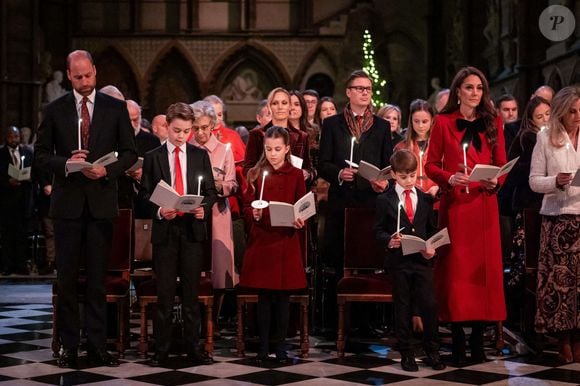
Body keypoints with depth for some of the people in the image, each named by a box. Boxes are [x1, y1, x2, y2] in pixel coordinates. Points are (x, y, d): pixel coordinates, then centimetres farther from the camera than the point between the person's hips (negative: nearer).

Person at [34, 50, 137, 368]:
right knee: (66, 278, 3)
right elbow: (41, 155, 5)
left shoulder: (115, 108, 5)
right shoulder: (55, 110, 5)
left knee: (97, 278, 3)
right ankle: (68, 346, 10)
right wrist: (66, 163, -14)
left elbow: (129, 152, 5)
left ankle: (97, 346, 8)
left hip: (101, 201, 0)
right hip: (67, 202, 0)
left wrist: (107, 170, -13)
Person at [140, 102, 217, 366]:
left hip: (192, 228, 1)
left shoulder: (200, 156, 8)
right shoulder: (153, 158, 5)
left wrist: (204, 207, -12)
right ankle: (161, 350, 8)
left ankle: (193, 348, 10)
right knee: (165, 292, 2)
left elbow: (211, 191, 8)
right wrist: (159, 211, -14)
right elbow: (145, 195, 3)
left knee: (191, 291, 5)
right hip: (165, 229, -1)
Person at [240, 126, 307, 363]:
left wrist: (300, 221, -15)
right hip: (261, 241, 0)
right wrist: (254, 214, -18)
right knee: (263, 296, 4)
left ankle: (280, 346, 13)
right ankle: (263, 346, 12)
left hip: (286, 241, 0)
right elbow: (246, 207, 2)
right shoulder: (255, 174, 5)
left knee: (283, 296, 4)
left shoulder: (295, 175, 3)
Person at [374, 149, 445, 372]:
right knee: (403, 309, 5)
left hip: (422, 260, 2)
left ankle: (432, 352, 11)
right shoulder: (385, 200, 0)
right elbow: (378, 230, 1)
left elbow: (431, 229, 15)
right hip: (399, 260, -2)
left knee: (429, 305, -2)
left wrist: (432, 247, -3)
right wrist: (389, 240, -19)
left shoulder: (425, 199, 9)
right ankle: (406, 354, 15)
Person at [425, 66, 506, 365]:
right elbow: (431, 165, 3)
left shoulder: (493, 122, 11)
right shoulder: (443, 122, 4)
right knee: (456, 267, -3)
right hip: (454, 204, -2)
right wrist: (449, 178, -15)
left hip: (484, 204, 2)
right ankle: (458, 337, 4)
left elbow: (501, 164, 10)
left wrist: (496, 181, -10)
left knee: (484, 266, 0)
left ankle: (478, 337, 8)